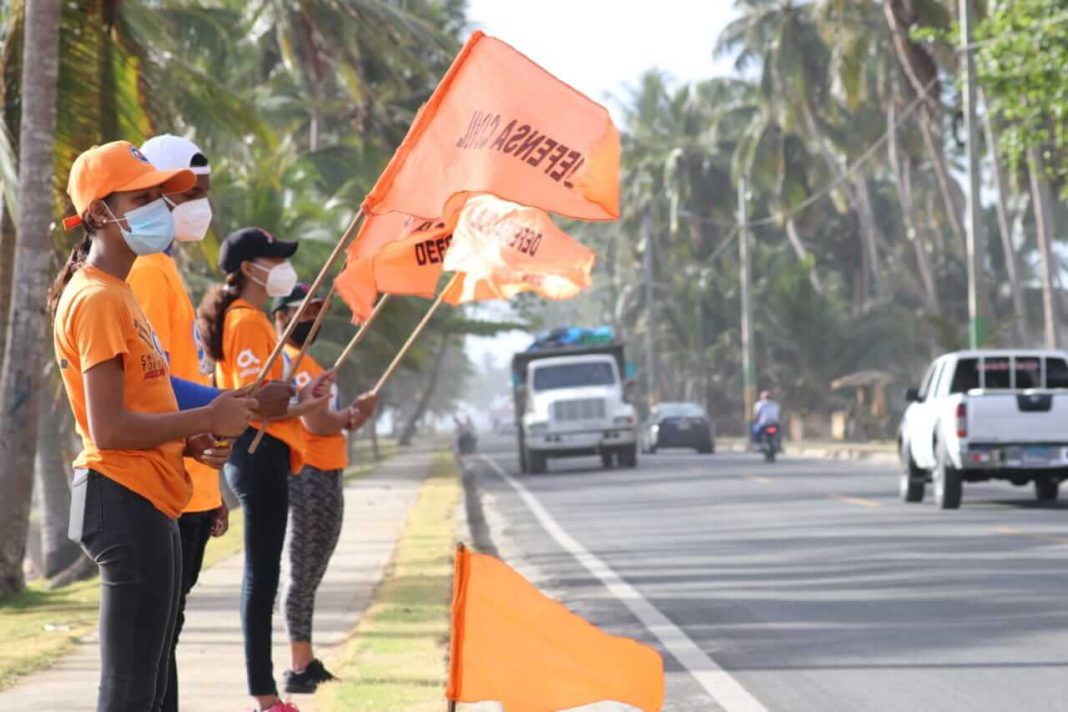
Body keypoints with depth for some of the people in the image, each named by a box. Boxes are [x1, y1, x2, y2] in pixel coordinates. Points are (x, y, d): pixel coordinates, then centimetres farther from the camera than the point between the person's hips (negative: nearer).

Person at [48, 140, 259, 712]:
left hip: (147, 503, 11)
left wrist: (188, 441, 6)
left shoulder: (117, 294, 18)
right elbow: (109, 430, -21)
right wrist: (207, 418, -14)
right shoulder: (97, 299, -14)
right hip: (126, 501, -11)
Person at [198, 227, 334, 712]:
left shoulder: (249, 318, 18)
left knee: (263, 574, 11)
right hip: (261, 454, -10)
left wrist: (300, 395, 8)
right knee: (262, 574, -7)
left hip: (260, 455, 10)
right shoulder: (249, 321, -13)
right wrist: (303, 408, -26)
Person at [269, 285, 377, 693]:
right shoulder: (282, 359, -12)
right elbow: (314, 423, -20)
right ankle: (299, 668, -8)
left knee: (310, 574, 13)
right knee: (302, 573, -9)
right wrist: (351, 417, -1)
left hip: (329, 475, 10)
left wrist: (351, 413, -6)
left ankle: (307, 663, 18)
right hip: (304, 475, -10)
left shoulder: (306, 360, 20)